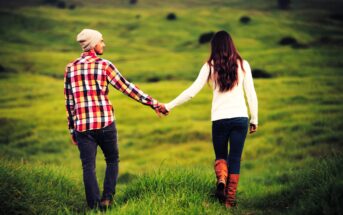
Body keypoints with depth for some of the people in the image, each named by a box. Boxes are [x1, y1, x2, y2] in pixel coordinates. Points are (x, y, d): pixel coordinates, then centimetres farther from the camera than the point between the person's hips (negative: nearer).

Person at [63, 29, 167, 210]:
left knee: (88, 167, 5)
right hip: (105, 123, -2)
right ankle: (107, 198, 2)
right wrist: (153, 103, 1)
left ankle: (94, 206, 1)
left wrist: (72, 129, 17)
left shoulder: (70, 68, 7)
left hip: (81, 126, 2)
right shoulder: (104, 65, -4)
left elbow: (69, 102, 10)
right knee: (112, 160, 15)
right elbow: (127, 88, -4)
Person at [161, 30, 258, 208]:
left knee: (220, 155, 17)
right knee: (235, 158, 8)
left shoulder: (210, 66, 0)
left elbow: (192, 91, -2)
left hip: (219, 119, 0)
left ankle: (221, 179, -13)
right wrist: (254, 119, 12)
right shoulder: (242, 65, 3)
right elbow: (251, 94, 3)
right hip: (240, 117, 0)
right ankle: (230, 198, 3)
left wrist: (169, 106, 5)